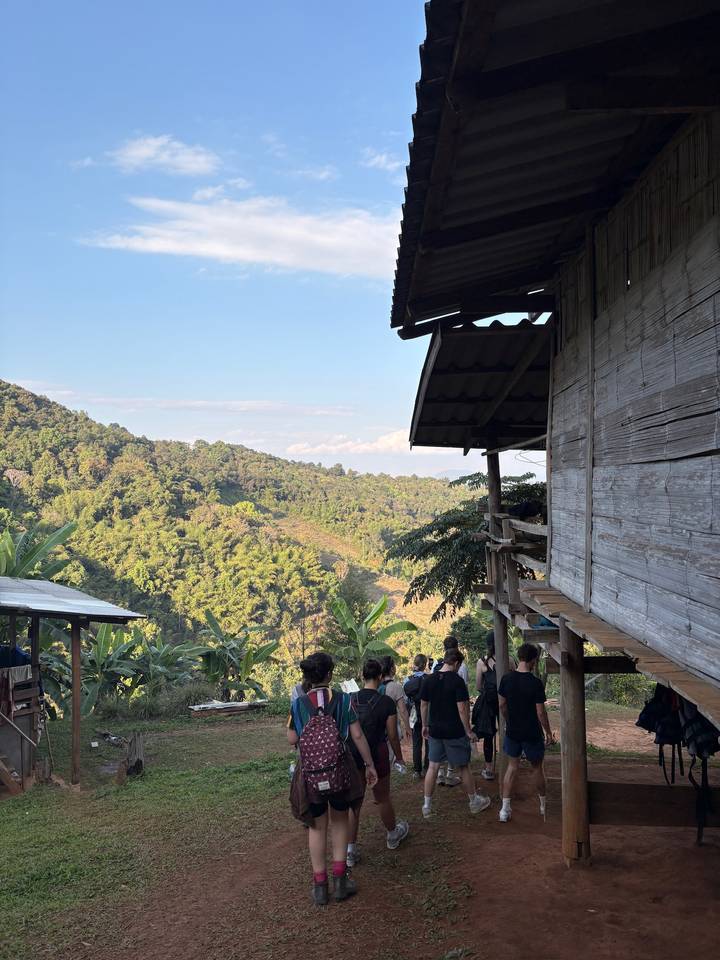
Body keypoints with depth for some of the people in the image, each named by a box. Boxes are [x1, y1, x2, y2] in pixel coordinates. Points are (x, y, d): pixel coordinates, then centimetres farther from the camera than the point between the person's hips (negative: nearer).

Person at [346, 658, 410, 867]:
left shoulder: (350, 699, -6)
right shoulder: (386, 702, -12)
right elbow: (392, 735, -6)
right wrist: (399, 757, 9)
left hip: (352, 756, 2)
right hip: (377, 755, -2)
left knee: (353, 802, 12)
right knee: (382, 798, 19)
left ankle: (350, 850, 13)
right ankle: (393, 835, 42)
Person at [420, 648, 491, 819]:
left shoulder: (429, 680, 0)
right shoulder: (457, 681, -16)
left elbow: (423, 705, 6)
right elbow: (462, 709, -17)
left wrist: (425, 725, 18)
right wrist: (468, 731, -8)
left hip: (435, 731, 4)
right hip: (455, 732, -4)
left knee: (433, 767, 10)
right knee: (463, 767, 10)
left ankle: (427, 805, 13)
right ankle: (474, 801, 25)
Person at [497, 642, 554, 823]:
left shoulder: (506, 679, -5)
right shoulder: (535, 683, -18)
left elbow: (501, 704, 4)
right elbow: (540, 712, -14)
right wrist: (549, 733, -2)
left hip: (512, 732, 3)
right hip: (532, 733, -3)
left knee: (512, 767, 12)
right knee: (537, 767, 15)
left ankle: (505, 809, 8)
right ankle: (544, 805, 32)